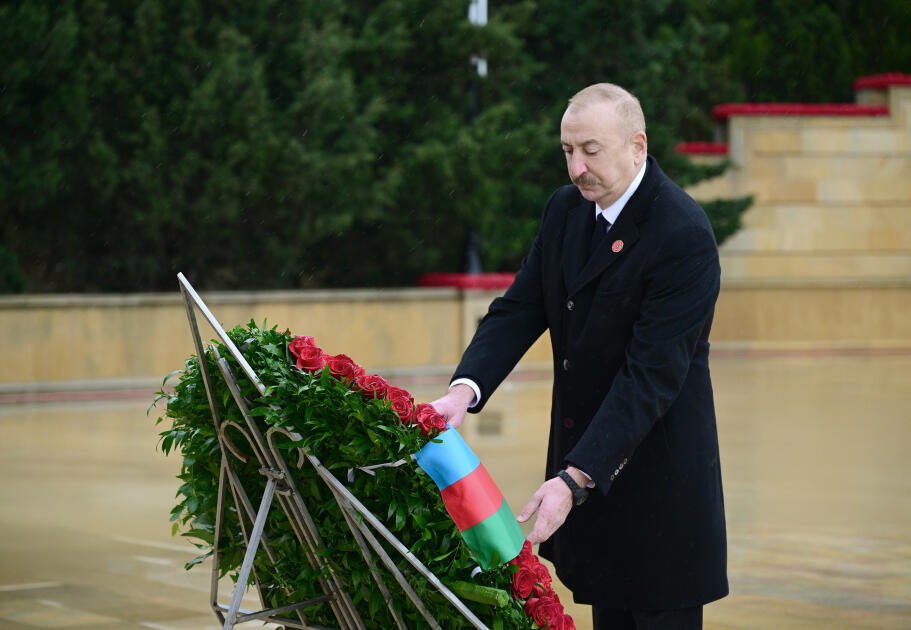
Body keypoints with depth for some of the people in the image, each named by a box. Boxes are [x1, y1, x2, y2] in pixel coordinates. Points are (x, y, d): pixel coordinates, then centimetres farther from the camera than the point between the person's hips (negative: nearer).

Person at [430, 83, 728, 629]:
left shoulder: (684, 236, -21)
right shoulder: (566, 209, 4)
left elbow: (651, 374, -26)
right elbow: (519, 310, 2)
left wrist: (575, 479, -31)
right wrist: (465, 389, -18)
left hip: (657, 475, -7)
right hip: (585, 452, 7)